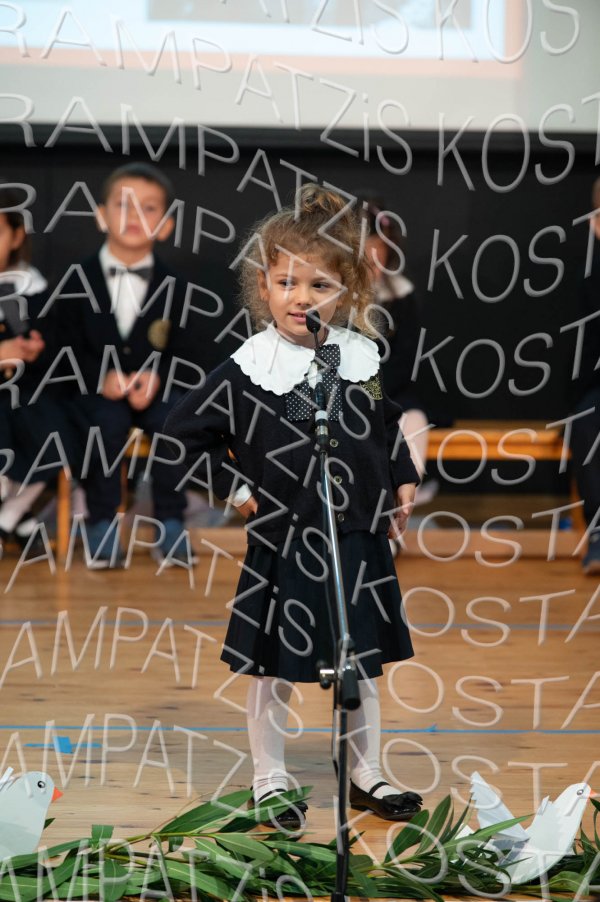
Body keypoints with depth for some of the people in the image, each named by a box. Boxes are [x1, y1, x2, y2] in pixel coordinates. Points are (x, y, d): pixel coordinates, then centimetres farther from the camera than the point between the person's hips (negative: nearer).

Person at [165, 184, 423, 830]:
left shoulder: (361, 358, 1)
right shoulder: (249, 369, -11)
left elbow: (387, 426, 19)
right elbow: (184, 431, -5)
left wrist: (403, 484, 12)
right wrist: (236, 489, -5)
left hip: (360, 536, 4)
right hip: (283, 541, -4)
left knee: (364, 661, 13)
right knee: (273, 665, 5)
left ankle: (367, 776, 26)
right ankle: (269, 779, 19)